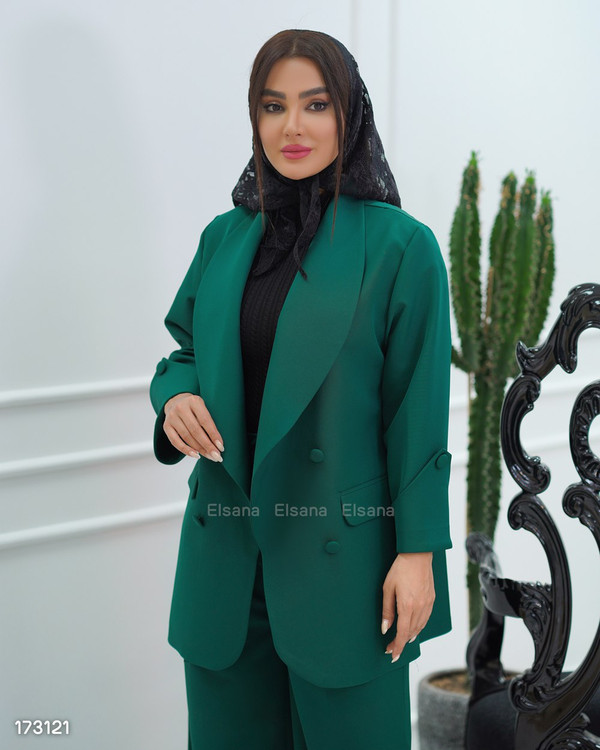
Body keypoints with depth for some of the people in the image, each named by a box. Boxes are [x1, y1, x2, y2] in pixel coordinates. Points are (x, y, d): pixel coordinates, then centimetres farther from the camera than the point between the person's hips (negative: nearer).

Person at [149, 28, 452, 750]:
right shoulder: (225, 236, 7)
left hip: (342, 559, -4)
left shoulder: (401, 246, -7)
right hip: (226, 558, 5)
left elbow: (419, 414, -8)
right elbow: (184, 347, 17)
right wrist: (176, 395, -6)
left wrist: (419, 552, -10)